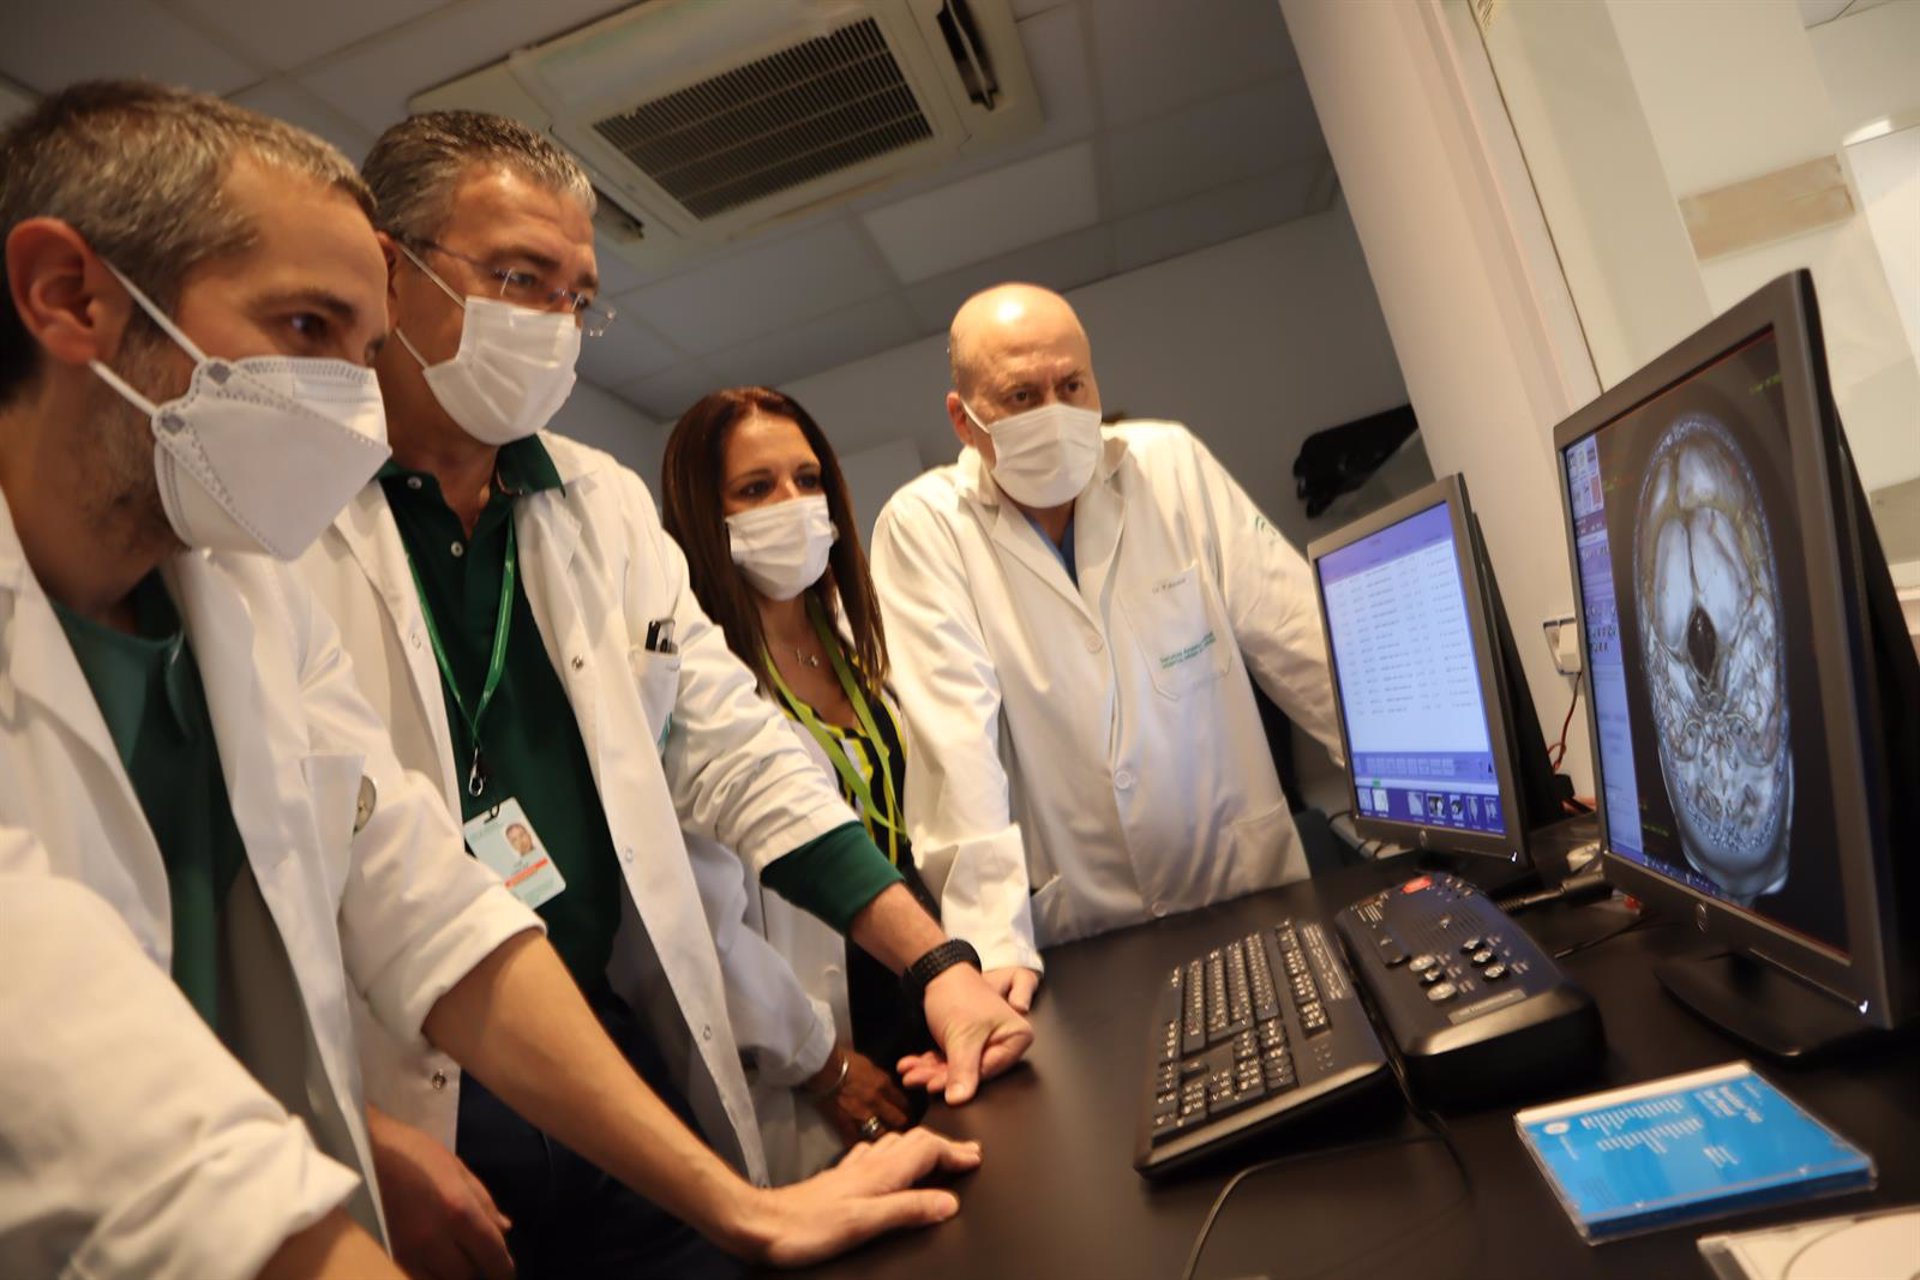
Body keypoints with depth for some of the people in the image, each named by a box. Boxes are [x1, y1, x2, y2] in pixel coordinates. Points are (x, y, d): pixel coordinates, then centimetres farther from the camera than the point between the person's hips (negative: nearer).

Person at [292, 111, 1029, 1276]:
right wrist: (355, 1140, -19)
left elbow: (733, 751, 5)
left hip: (645, 1074, 5)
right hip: (412, 1121, -4)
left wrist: (936, 962, -1)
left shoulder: (607, 502, 7)